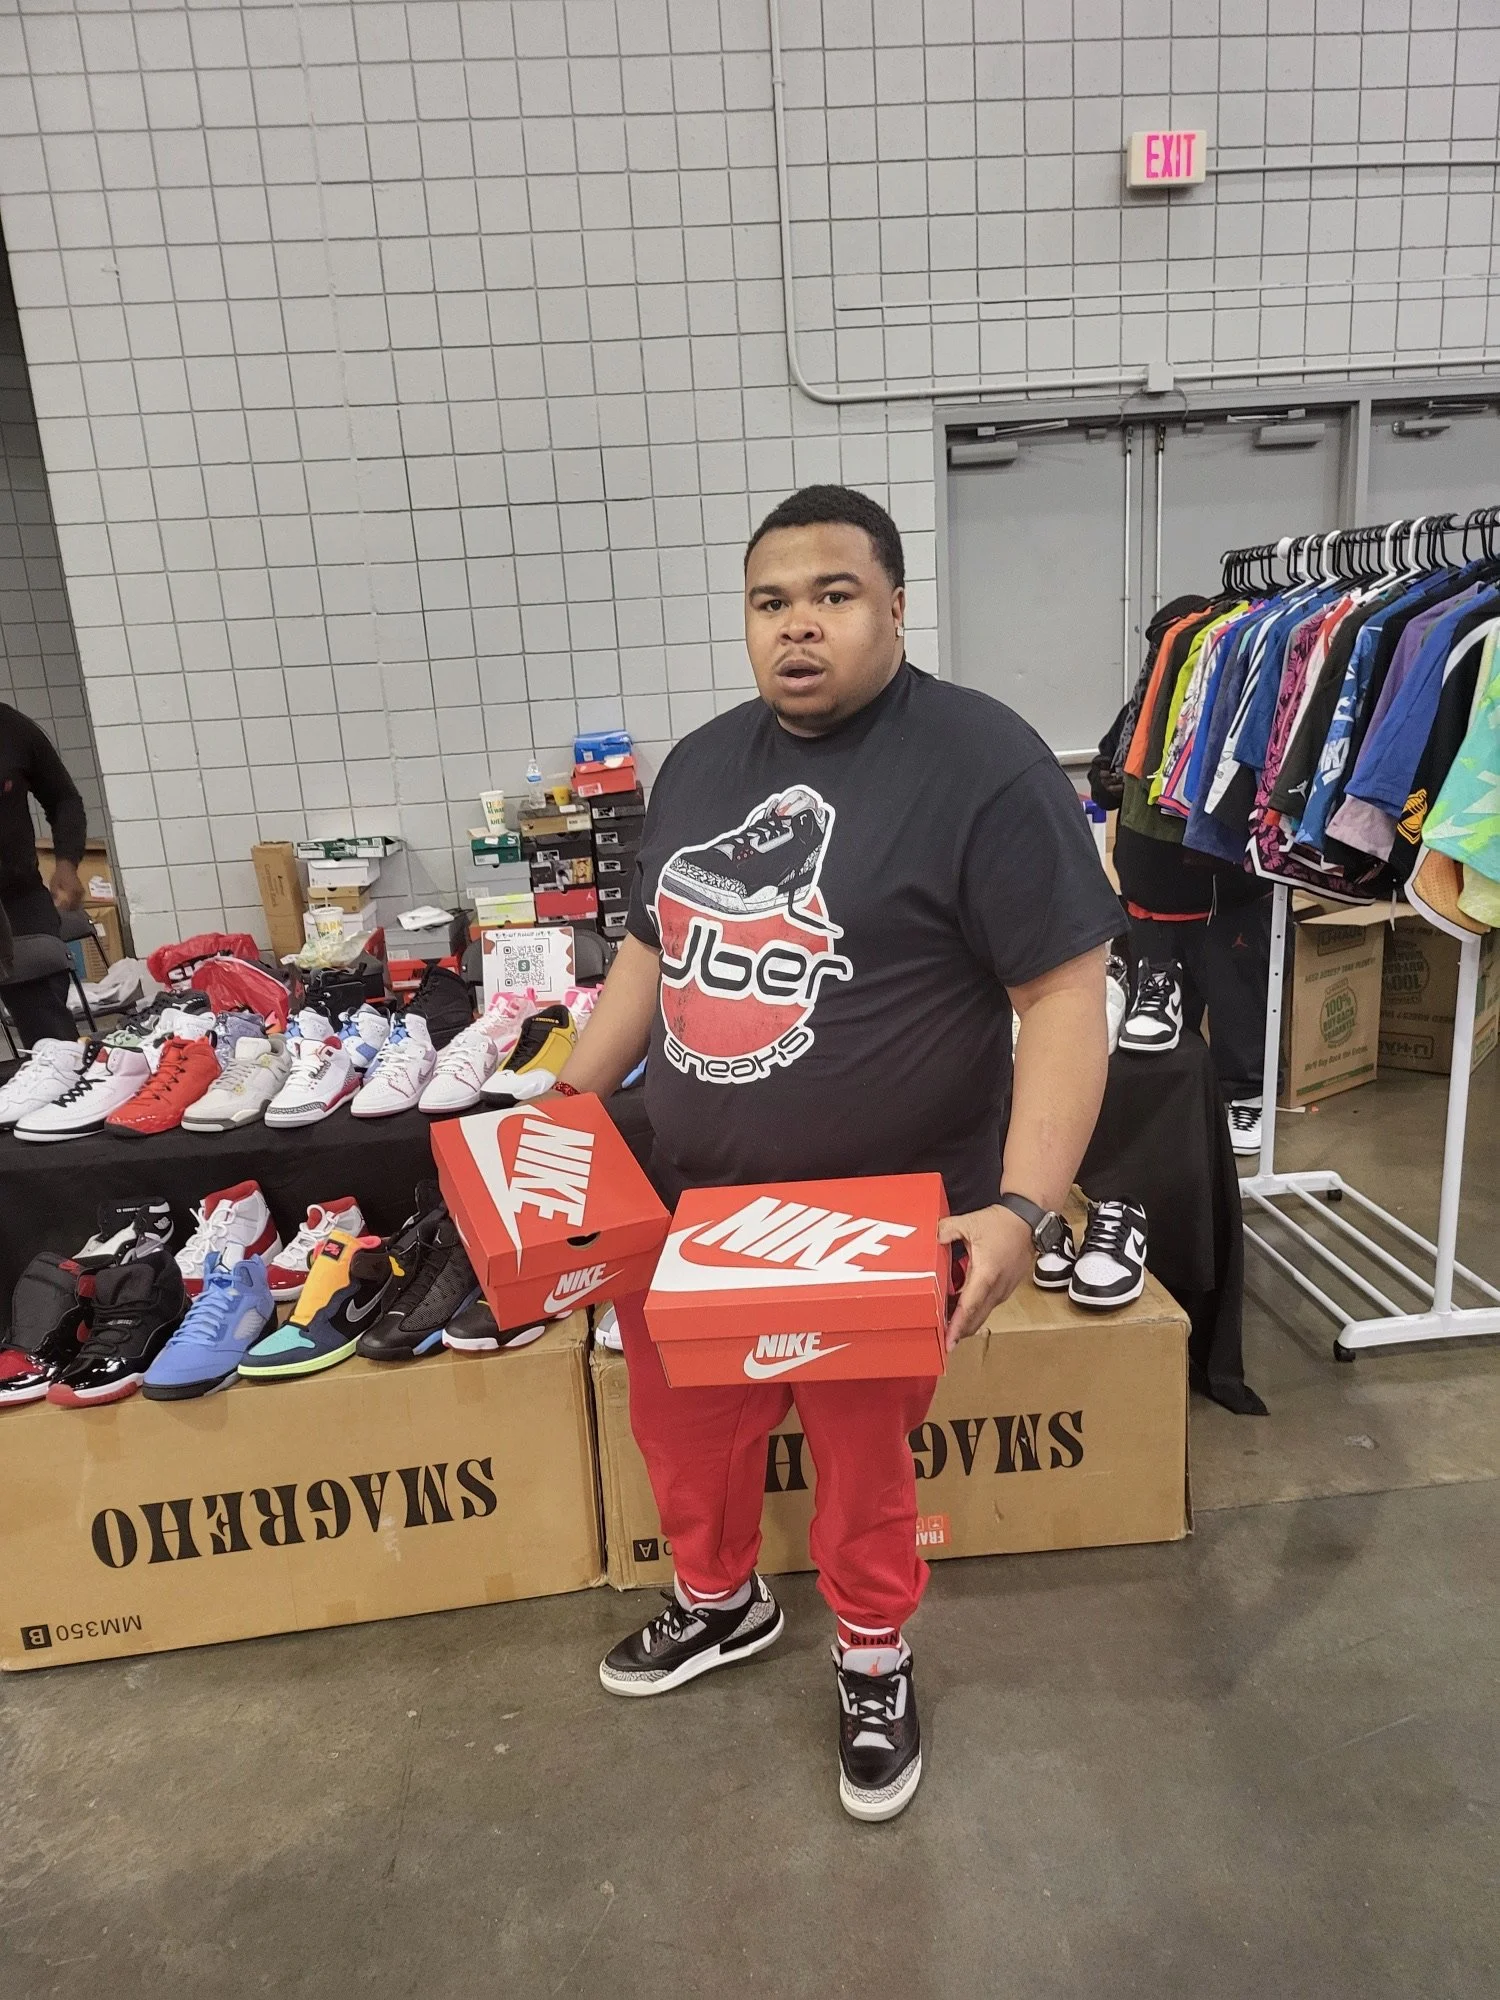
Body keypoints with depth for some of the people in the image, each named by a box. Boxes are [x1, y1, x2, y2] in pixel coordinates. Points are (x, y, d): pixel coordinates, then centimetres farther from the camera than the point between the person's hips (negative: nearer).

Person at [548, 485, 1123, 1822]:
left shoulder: (982, 764, -15)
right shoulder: (702, 763, 6)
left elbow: (1065, 994, -17)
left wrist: (1022, 1205, -26)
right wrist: (565, 1106, 9)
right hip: (685, 1201, 6)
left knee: (862, 1458, 15)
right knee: (680, 1426, 22)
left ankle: (875, 1660, 45)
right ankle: (721, 1604, 52)